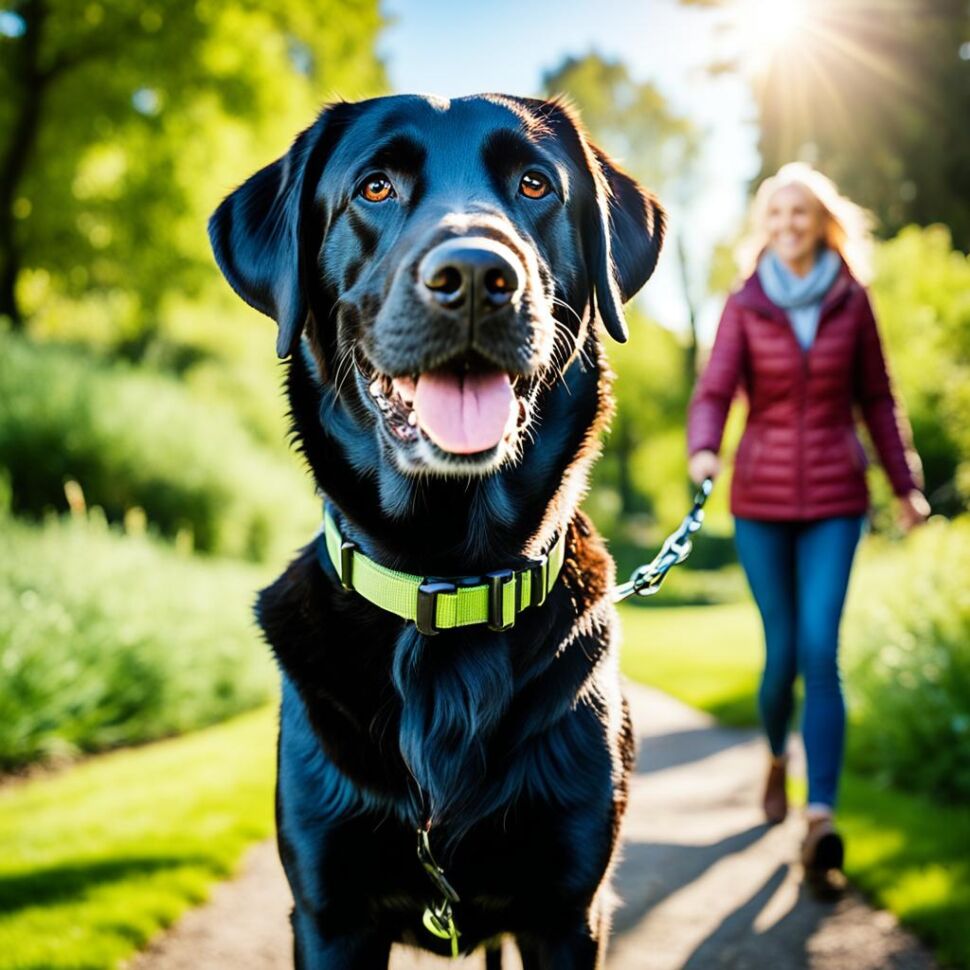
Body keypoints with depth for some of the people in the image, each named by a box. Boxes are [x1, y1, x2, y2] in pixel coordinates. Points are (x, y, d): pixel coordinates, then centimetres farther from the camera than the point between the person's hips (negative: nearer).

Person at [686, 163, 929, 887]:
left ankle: (821, 821, -11)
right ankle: (777, 755, 38)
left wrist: (906, 483, 9)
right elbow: (713, 395, -8)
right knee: (782, 652, 6)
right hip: (761, 499, 0)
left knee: (820, 651, -13)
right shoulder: (744, 307, 0)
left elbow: (875, 398, 9)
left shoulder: (851, 302, 2)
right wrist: (703, 451, -29)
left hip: (835, 500, 0)